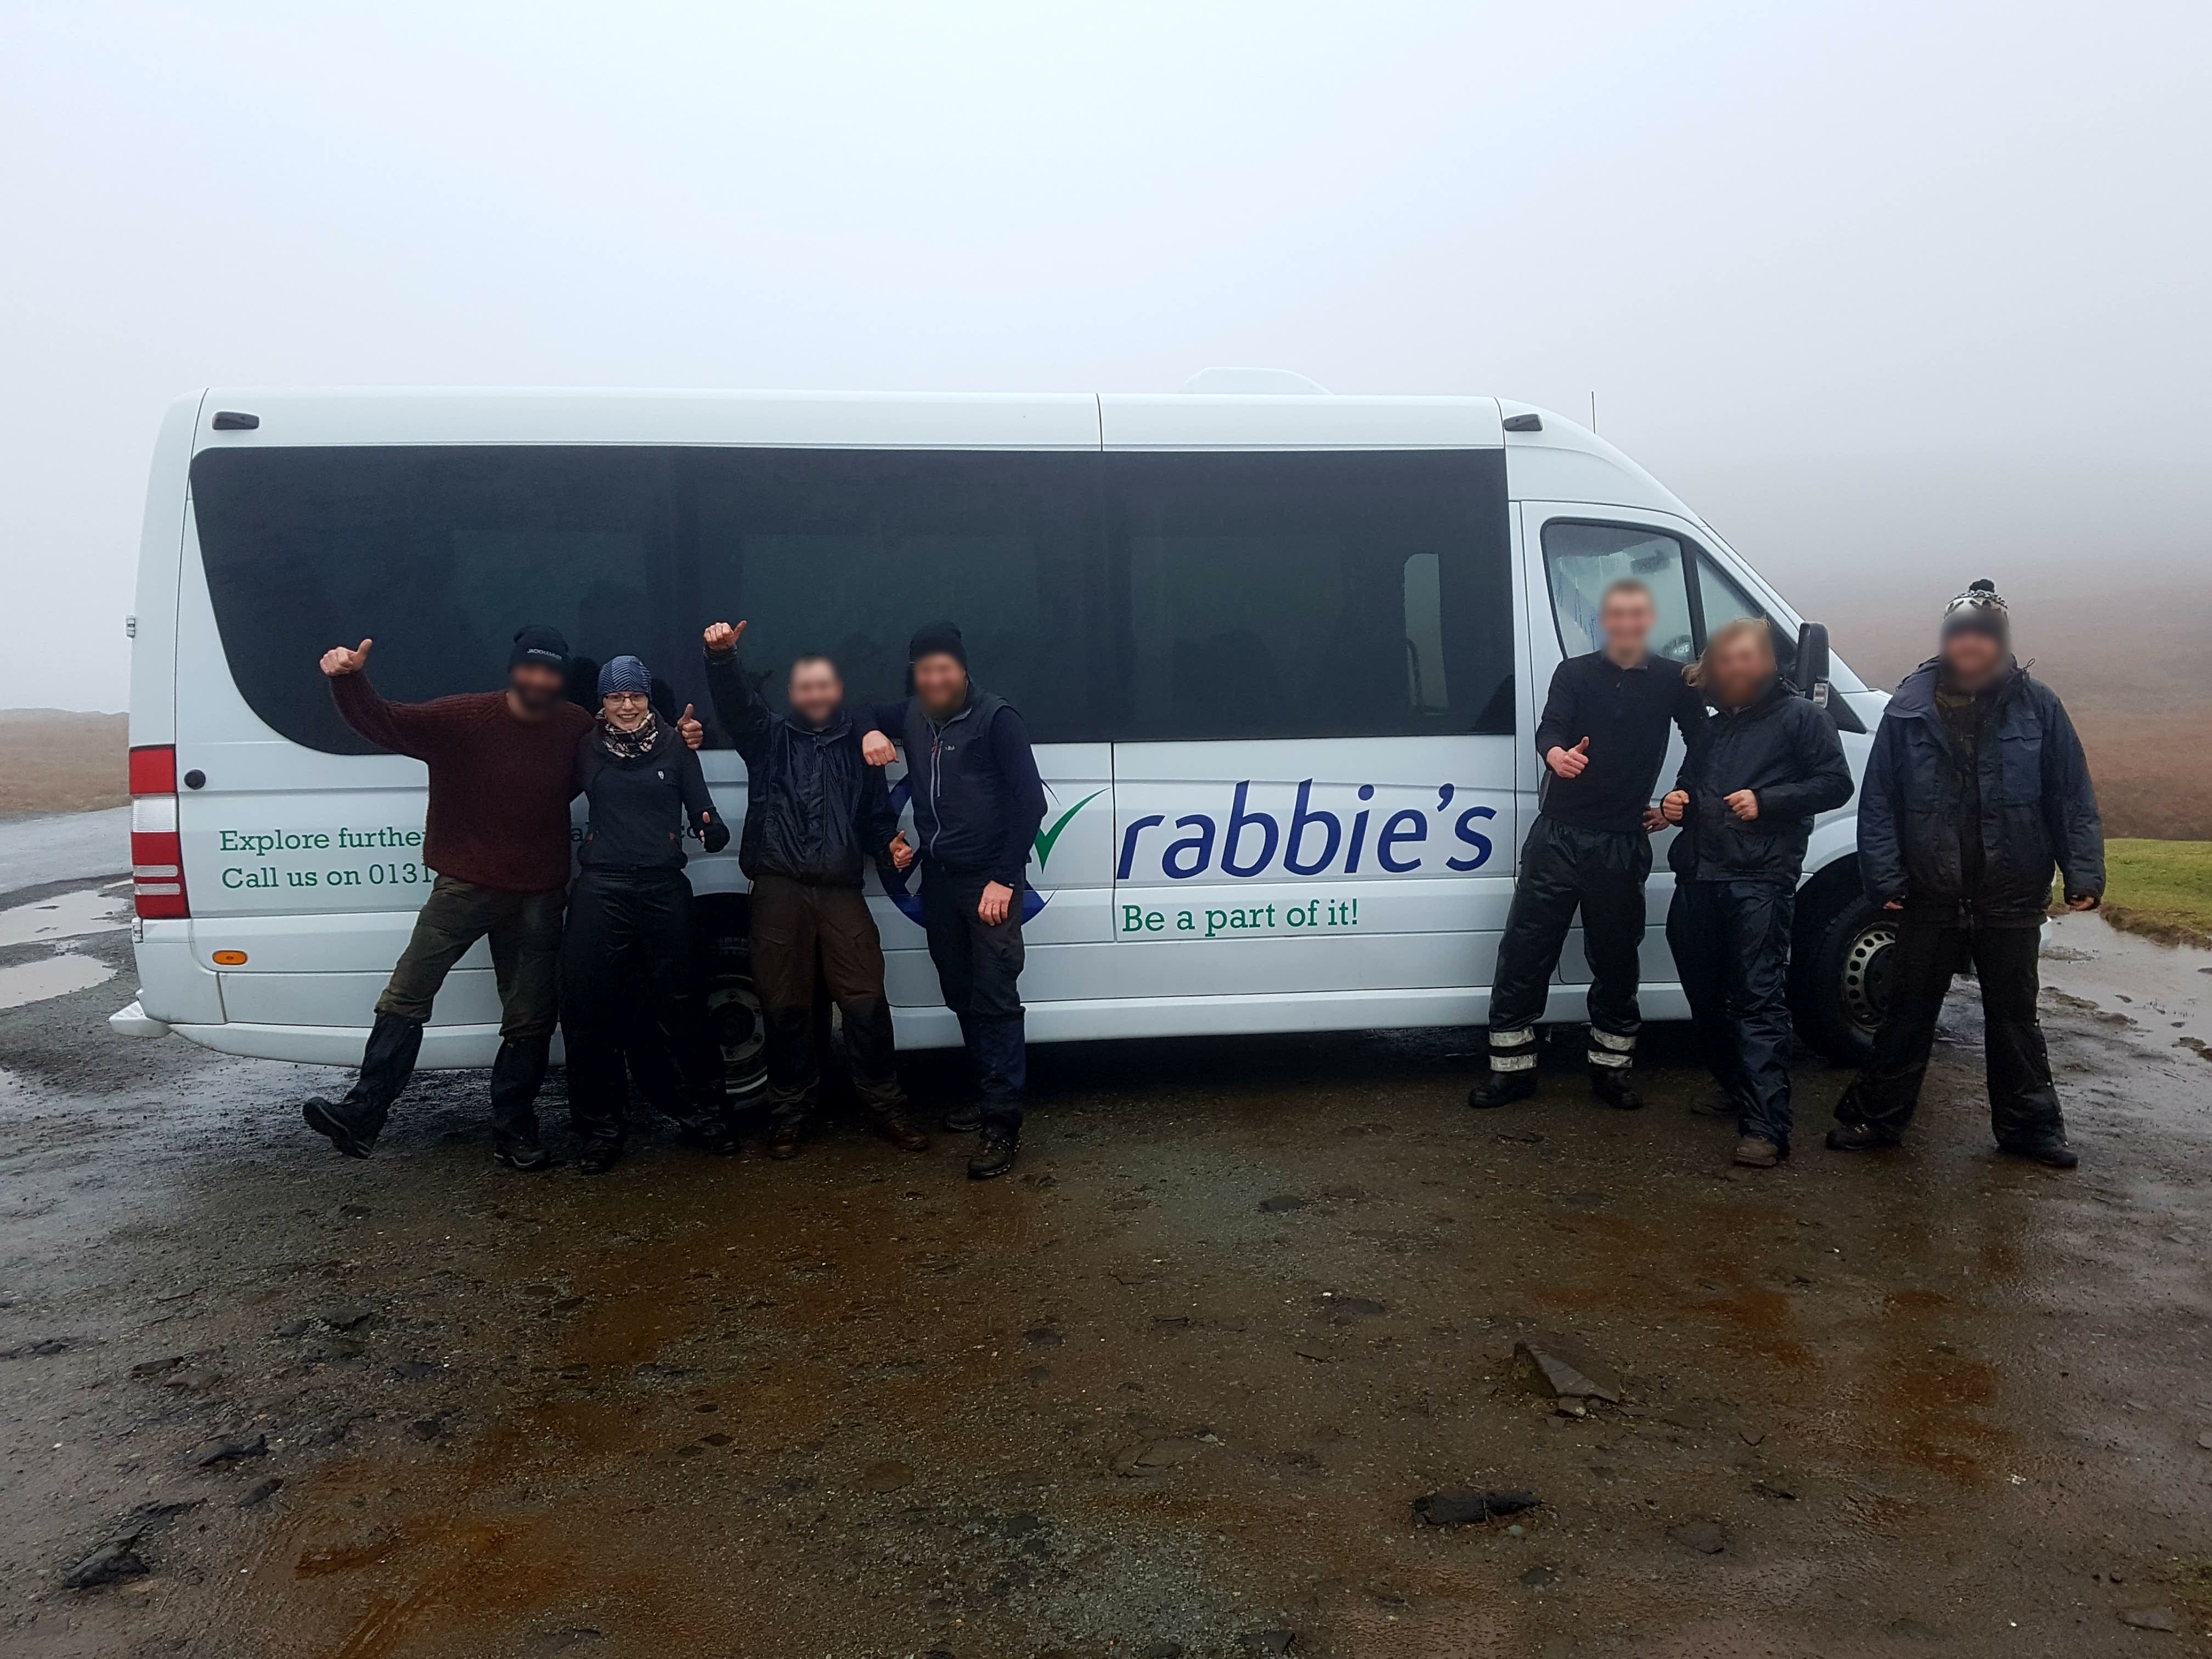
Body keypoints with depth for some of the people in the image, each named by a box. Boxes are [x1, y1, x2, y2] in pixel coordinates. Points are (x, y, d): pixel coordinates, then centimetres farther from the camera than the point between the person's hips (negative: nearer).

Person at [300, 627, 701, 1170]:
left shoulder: (579, 729, 3)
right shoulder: (464, 718, -7)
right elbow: (385, 723, -13)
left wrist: (678, 741, 6)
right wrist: (349, 680, -31)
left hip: (538, 898, 2)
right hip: (465, 888, -2)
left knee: (529, 1021, 7)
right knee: (406, 998, -8)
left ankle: (514, 1132, 19)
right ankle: (361, 1115, -2)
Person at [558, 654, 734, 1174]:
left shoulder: (675, 746, 7)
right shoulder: (586, 747, 8)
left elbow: (701, 810, 4)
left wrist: (712, 832, -16)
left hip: (664, 890, 0)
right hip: (600, 891, 1)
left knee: (680, 1003, 4)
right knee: (588, 1010, 1)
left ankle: (703, 1115, 18)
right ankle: (600, 1130, 13)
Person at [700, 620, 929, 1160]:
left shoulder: (859, 746, 19)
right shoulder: (770, 737, 12)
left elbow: (877, 817, 23)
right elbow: (734, 703, -7)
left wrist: (891, 845, 1)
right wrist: (721, 656, -25)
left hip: (841, 891, 1)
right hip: (780, 888, -1)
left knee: (866, 1001, -4)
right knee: (786, 1007, 3)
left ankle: (885, 1107, 8)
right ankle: (788, 1113, 15)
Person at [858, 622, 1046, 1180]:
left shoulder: (995, 719, -9)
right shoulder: (913, 717, 9)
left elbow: (1030, 801, -12)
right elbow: (870, 715, 29)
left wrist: (1004, 879, -16)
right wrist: (870, 734, 3)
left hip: (989, 881, -6)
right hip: (939, 880, 7)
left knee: (995, 1000, -8)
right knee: (961, 997, 12)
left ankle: (1003, 1124, -7)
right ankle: (988, 1097, 24)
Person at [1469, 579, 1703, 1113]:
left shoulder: (1673, 681, 6)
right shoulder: (1574, 673, 4)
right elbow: (1549, 728, -13)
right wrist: (1556, 754, -35)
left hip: (1623, 845, 1)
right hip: (1558, 837, 0)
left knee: (1615, 960, 8)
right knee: (1524, 954, 0)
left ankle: (1613, 1067, 23)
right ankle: (1511, 1069, 9)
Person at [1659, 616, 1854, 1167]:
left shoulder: (1799, 716, 4)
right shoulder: (1710, 726, 24)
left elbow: (1835, 784, -1)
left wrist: (1765, 801, -13)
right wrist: (1676, 803, 10)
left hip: (1760, 880, -7)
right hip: (1699, 877, 7)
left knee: (1759, 1000, -13)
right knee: (1705, 997, 12)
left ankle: (1766, 1126, -16)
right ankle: (1737, 1092, 30)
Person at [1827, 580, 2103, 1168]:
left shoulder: (2035, 705, -2)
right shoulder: (1911, 707, -2)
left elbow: (2072, 798, -1)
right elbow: (1879, 799, -3)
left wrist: (2083, 874, -8)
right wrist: (1885, 876, -9)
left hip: (2011, 899, 0)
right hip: (1931, 898, 0)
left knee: (2014, 1015, 14)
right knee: (1908, 1013, 9)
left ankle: (2029, 1126, 27)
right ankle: (1874, 1118, 19)